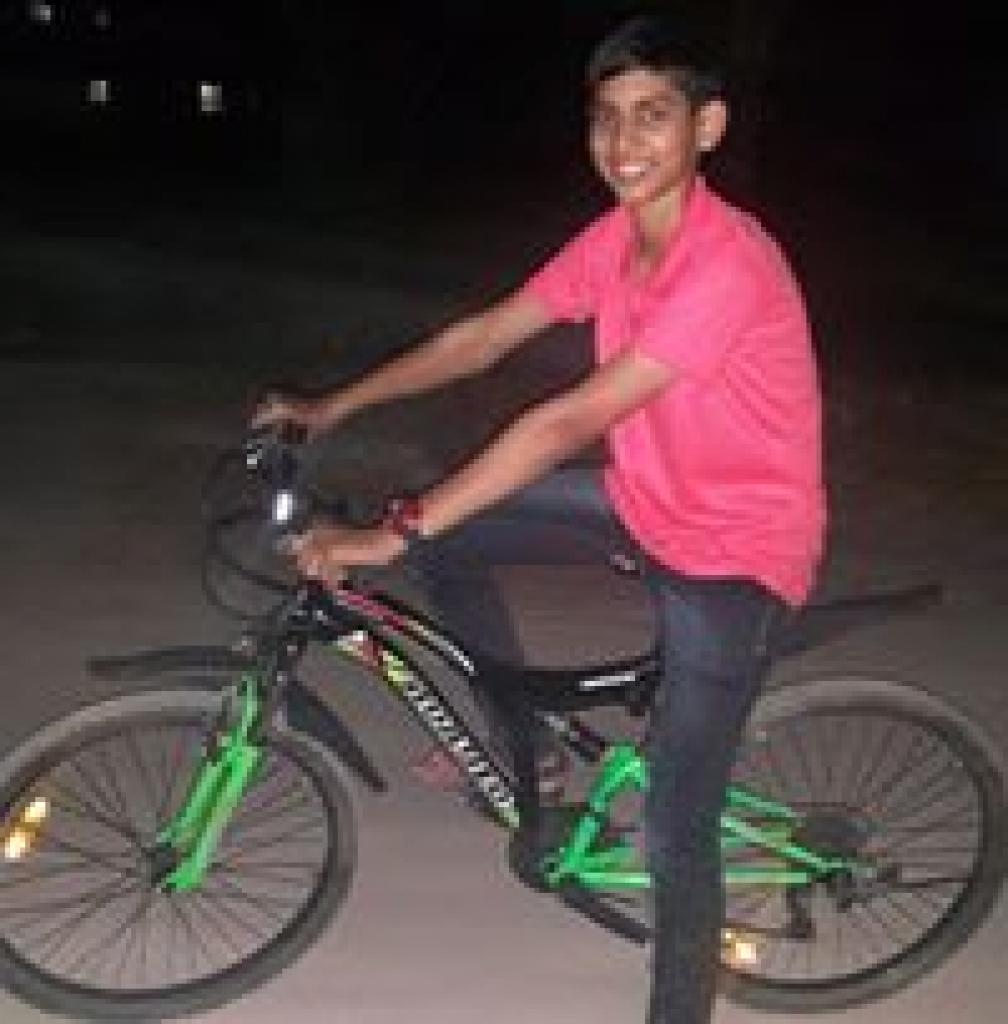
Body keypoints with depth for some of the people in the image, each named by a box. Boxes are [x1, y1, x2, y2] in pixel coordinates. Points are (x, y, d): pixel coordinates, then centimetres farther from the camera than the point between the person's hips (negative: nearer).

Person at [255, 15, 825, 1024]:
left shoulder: (728, 264, -31)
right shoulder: (614, 237, -5)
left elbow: (570, 421, -34)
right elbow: (482, 337, 3)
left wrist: (395, 535, -33)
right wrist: (331, 407, -2)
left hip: (731, 554, -8)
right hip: (645, 502, 8)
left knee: (675, 834, -7)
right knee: (448, 521, 5)